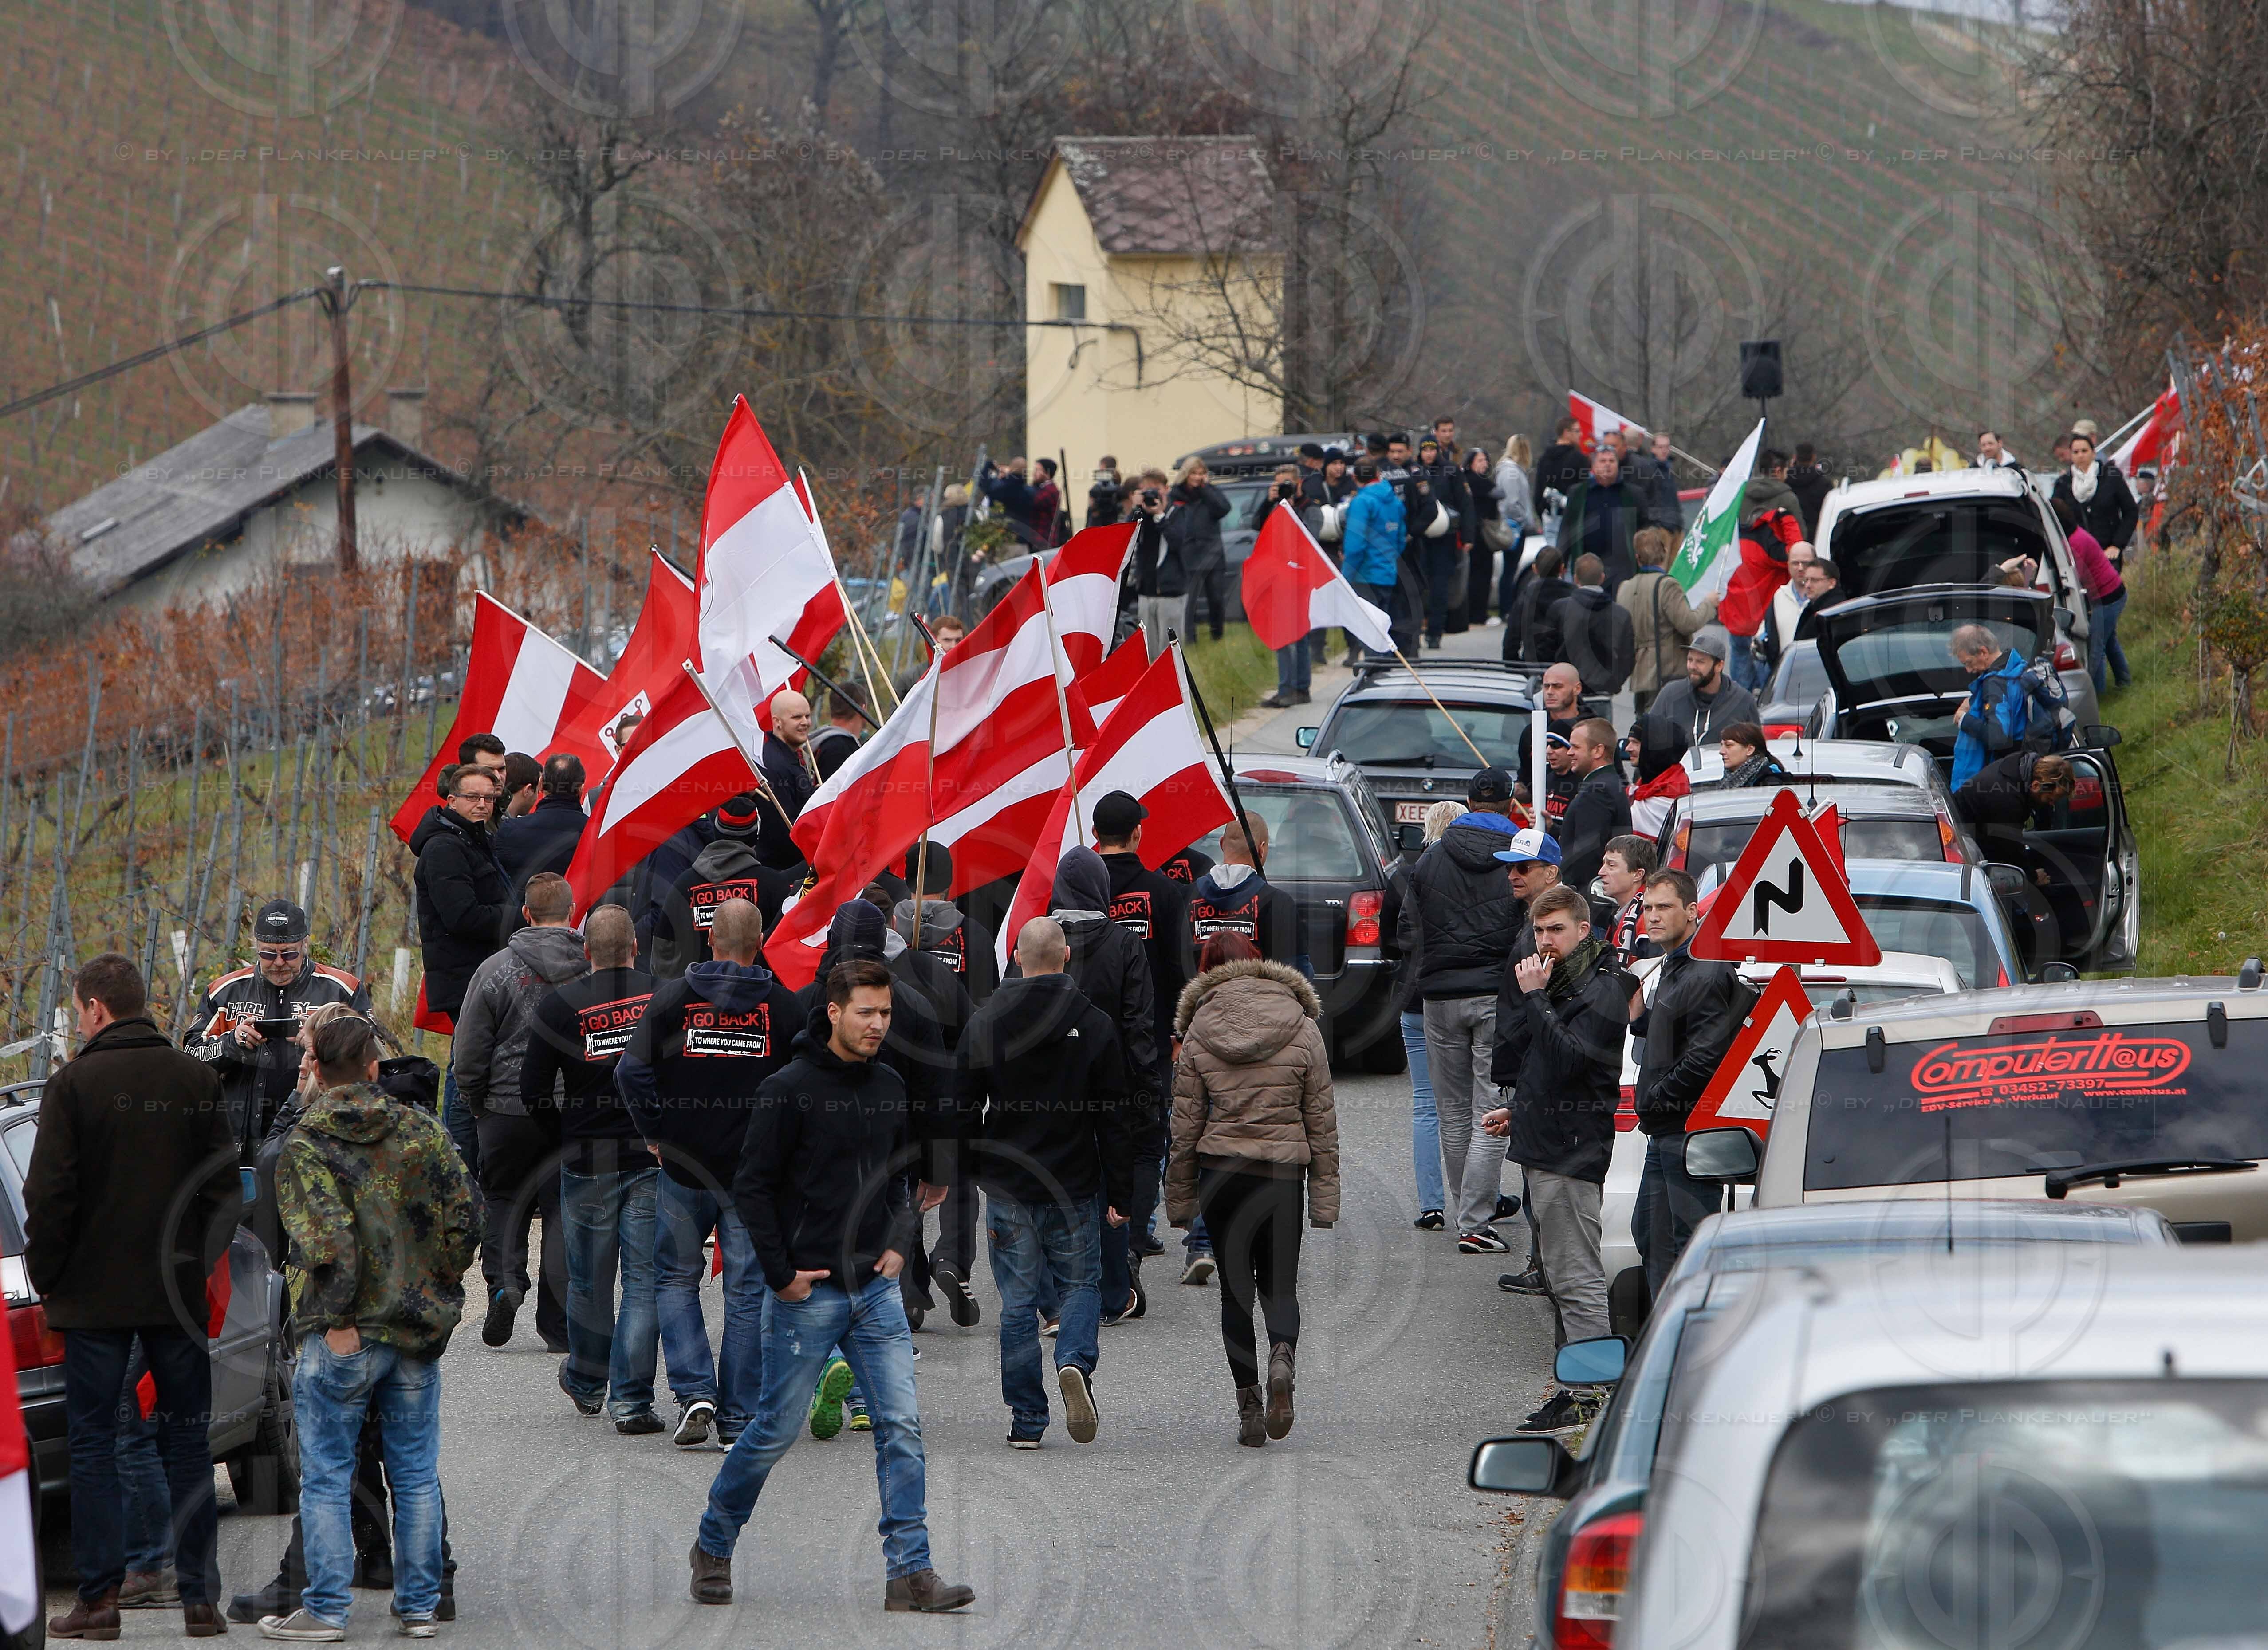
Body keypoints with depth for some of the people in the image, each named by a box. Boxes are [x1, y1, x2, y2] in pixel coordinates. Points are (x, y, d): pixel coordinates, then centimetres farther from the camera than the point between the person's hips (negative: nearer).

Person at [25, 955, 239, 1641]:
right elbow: (225, 1187, 4)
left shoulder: (75, 1084, -10)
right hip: (178, 1297, 3)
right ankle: (199, 1596, 6)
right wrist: (199, 1262, 14)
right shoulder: (198, 1081, 2)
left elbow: (50, 1193, -10)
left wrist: (45, 1276, 2)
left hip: (96, 1294, -3)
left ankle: (99, 1596, -1)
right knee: (187, 1442, 8)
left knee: (93, 1442, 3)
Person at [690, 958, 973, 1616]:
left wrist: (899, 1243, 7)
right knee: (778, 1430, 3)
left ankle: (909, 1573, -4)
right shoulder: (789, 1089, -10)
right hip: (808, 1292, -5)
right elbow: (752, 1186, -10)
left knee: (902, 1427, -4)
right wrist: (780, 1273, -12)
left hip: (877, 1290, 5)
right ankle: (712, 1548, 22)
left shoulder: (891, 1088, 9)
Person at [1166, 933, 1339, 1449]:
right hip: (1283, 1173, 0)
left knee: (1235, 1291, 10)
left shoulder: (1199, 1036, -2)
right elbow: (1322, 1119, 1)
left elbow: (1185, 1125, 1)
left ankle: (1249, 1405, 4)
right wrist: (1326, 1198, 6)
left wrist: (1180, 1201, 10)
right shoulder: (1302, 1029, -1)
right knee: (1279, 1286, 11)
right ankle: (1283, 1359, -20)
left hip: (1221, 1171, 0)